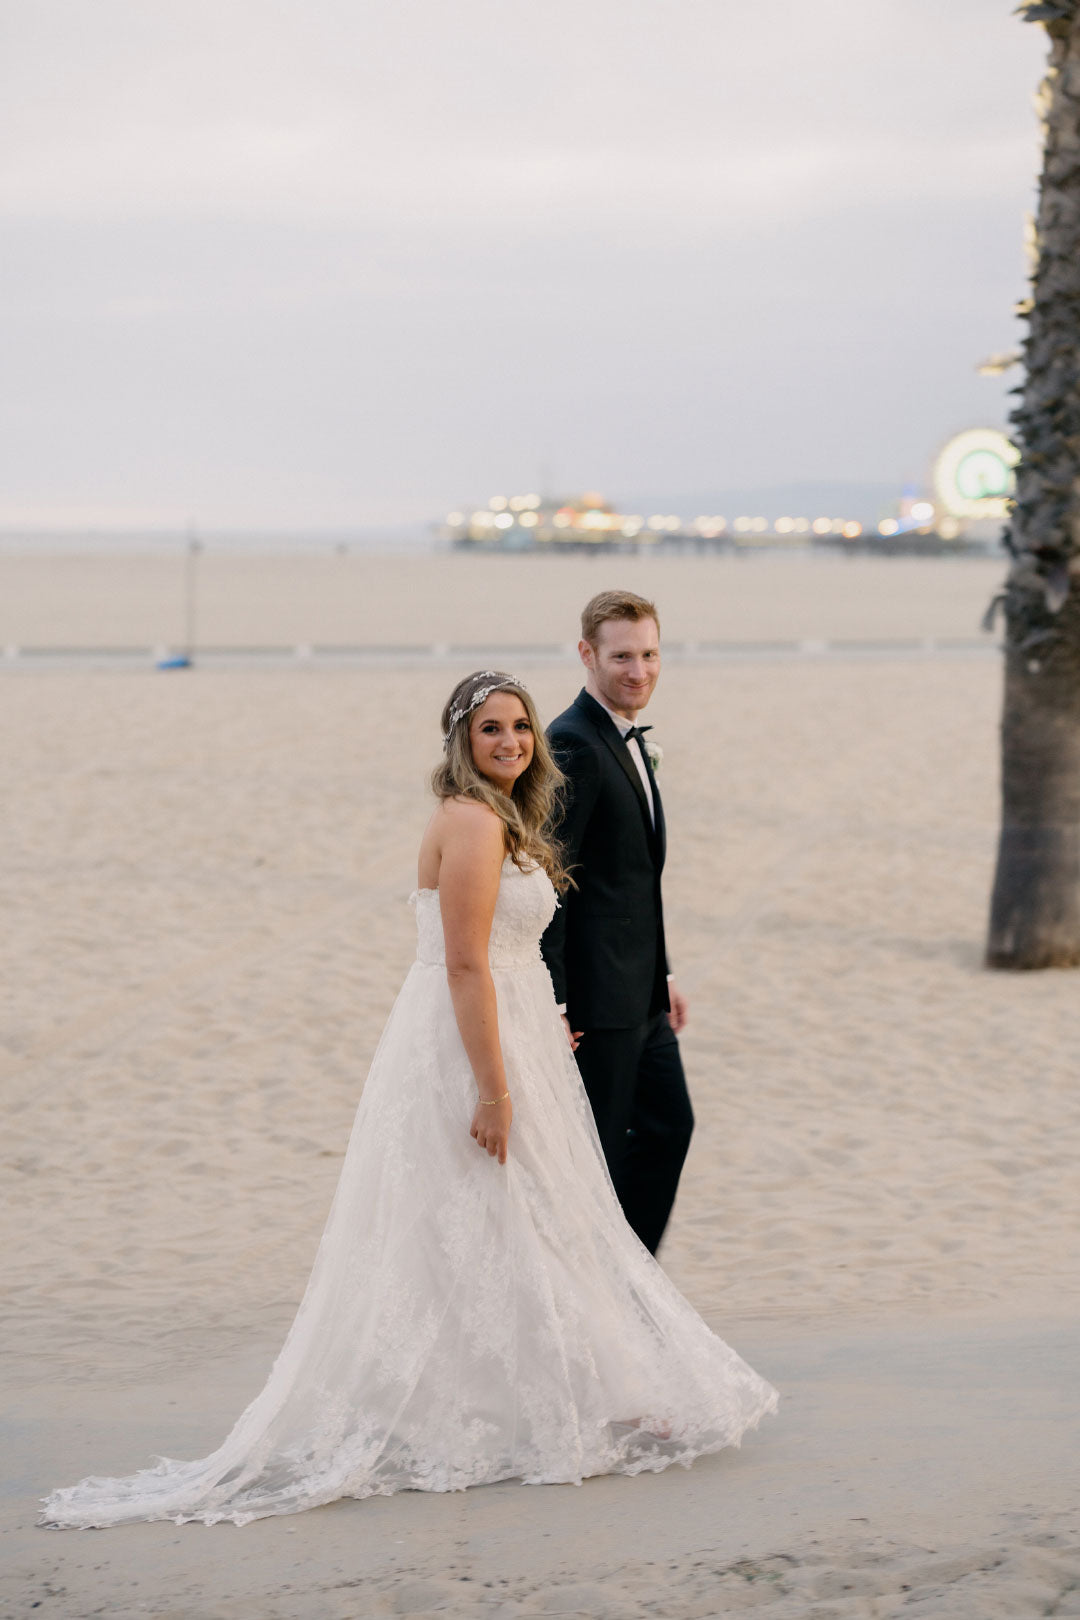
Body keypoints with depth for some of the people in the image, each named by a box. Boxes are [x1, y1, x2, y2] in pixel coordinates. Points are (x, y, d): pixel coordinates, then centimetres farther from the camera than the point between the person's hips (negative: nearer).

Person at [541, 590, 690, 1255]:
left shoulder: (626, 740, 13)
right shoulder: (574, 745, -18)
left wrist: (662, 973, 20)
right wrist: (551, 1002, -23)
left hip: (638, 993, 10)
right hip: (595, 997, -10)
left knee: (668, 1126, 15)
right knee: (596, 1150, 0)